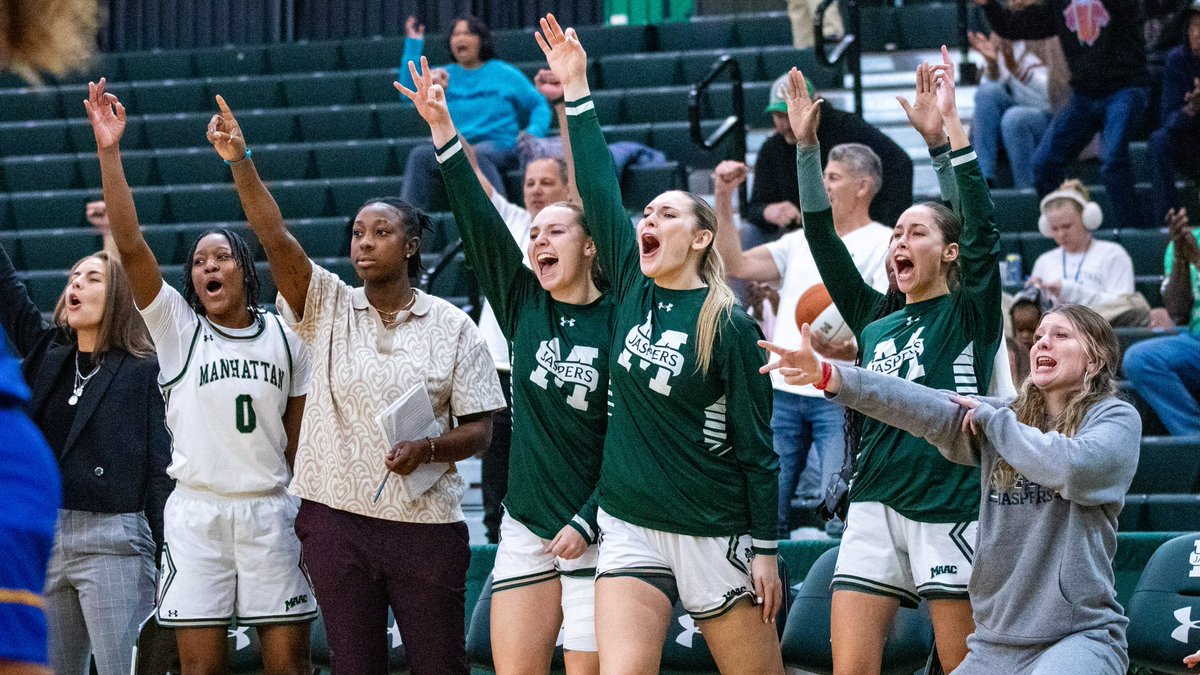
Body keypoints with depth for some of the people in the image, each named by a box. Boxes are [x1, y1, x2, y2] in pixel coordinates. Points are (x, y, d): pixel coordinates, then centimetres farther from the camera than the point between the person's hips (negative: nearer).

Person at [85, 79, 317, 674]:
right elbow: (129, 244, -7)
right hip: (195, 510, -1)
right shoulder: (176, 327, 4)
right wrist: (109, 152, -16)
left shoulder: (284, 337, 9)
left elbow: (300, 438, 12)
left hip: (270, 510, 1)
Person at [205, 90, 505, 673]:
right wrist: (239, 162, -21)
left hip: (427, 522, -2)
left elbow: (479, 429, 2)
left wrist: (428, 449, -18)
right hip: (338, 517, 2)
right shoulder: (327, 307, 5)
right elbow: (275, 239, -9)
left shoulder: (452, 328, 2)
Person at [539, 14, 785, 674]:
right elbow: (599, 192, 3)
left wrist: (764, 548, -7)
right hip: (629, 526, 4)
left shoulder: (730, 326, -7)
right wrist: (576, 89, 1)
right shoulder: (633, 290, 6)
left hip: (712, 534, -4)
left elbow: (756, 446, -6)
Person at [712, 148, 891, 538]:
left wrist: (851, 351, -30)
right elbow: (735, 265, 13)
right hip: (783, 392, 7)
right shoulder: (802, 241, 21)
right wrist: (724, 199, 7)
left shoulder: (883, 243, 0)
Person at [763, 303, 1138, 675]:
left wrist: (992, 418, -7)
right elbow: (925, 408, -5)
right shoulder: (1004, 416, 11)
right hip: (995, 641, 6)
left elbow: (1071, 467, -23)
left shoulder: (1116, 419, -2)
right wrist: (829, 376, -21)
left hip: (1080, 635, -6)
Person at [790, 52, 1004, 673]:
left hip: (948, 503, -5)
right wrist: (806, 146, 3)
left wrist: (948, 131, -21)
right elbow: (823, 242, 12)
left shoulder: (969, 314, 3)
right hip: (875, 504, 5)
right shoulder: (875, 319, 16)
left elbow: (983, 234, -12)